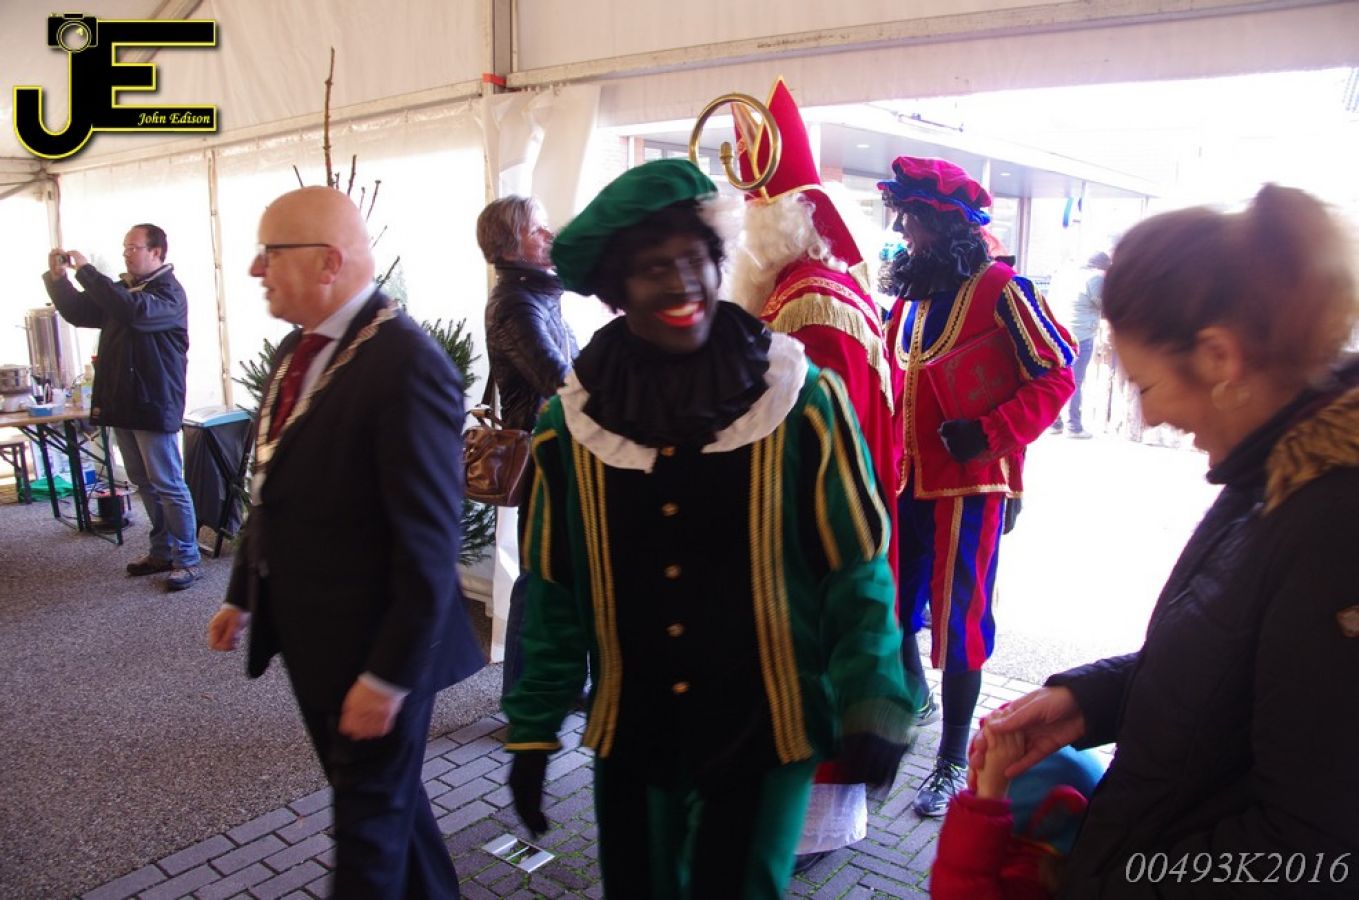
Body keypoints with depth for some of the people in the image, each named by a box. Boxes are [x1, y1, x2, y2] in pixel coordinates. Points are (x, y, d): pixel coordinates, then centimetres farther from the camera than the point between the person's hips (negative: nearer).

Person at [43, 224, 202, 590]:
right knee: (145, 484, 14)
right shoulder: (122, 289, 16)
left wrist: (86, 270, -25)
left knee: (168, 485, -5)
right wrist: (57, 278, 3)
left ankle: (189, 560, 2)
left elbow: (134, 311, -30)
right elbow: (78, 313, 19)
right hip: (122, 403, 9)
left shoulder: (169, 292, -11)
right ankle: (162, 552, 24)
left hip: (154, 405, -9)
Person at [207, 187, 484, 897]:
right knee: (378, 791, 25)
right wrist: (244, 595, 18)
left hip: (371, 646, -8)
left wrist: (390, 675, -21)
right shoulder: (296, 348, 5)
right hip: (305, 629, 9)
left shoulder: (407, 366, -24)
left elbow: (428, 540, -24)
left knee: (371, 817, 12)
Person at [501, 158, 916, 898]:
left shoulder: (803, 402, -13)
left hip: (765, 731, -2)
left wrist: (872, 707, -15)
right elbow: (552, 591, 2)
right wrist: (533, 729, 4)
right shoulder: (569, 426, -6)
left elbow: (855, 568, -7)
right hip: (631, 734, 3)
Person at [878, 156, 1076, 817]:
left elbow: (1055, 373, -9)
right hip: (908, 482, 6)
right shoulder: (910, 295, 12)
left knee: (957, 621, 3)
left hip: (971, 485, -6)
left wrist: (990, 432, -18)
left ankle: (953, 761, 19)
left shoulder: (999, 289, -8)